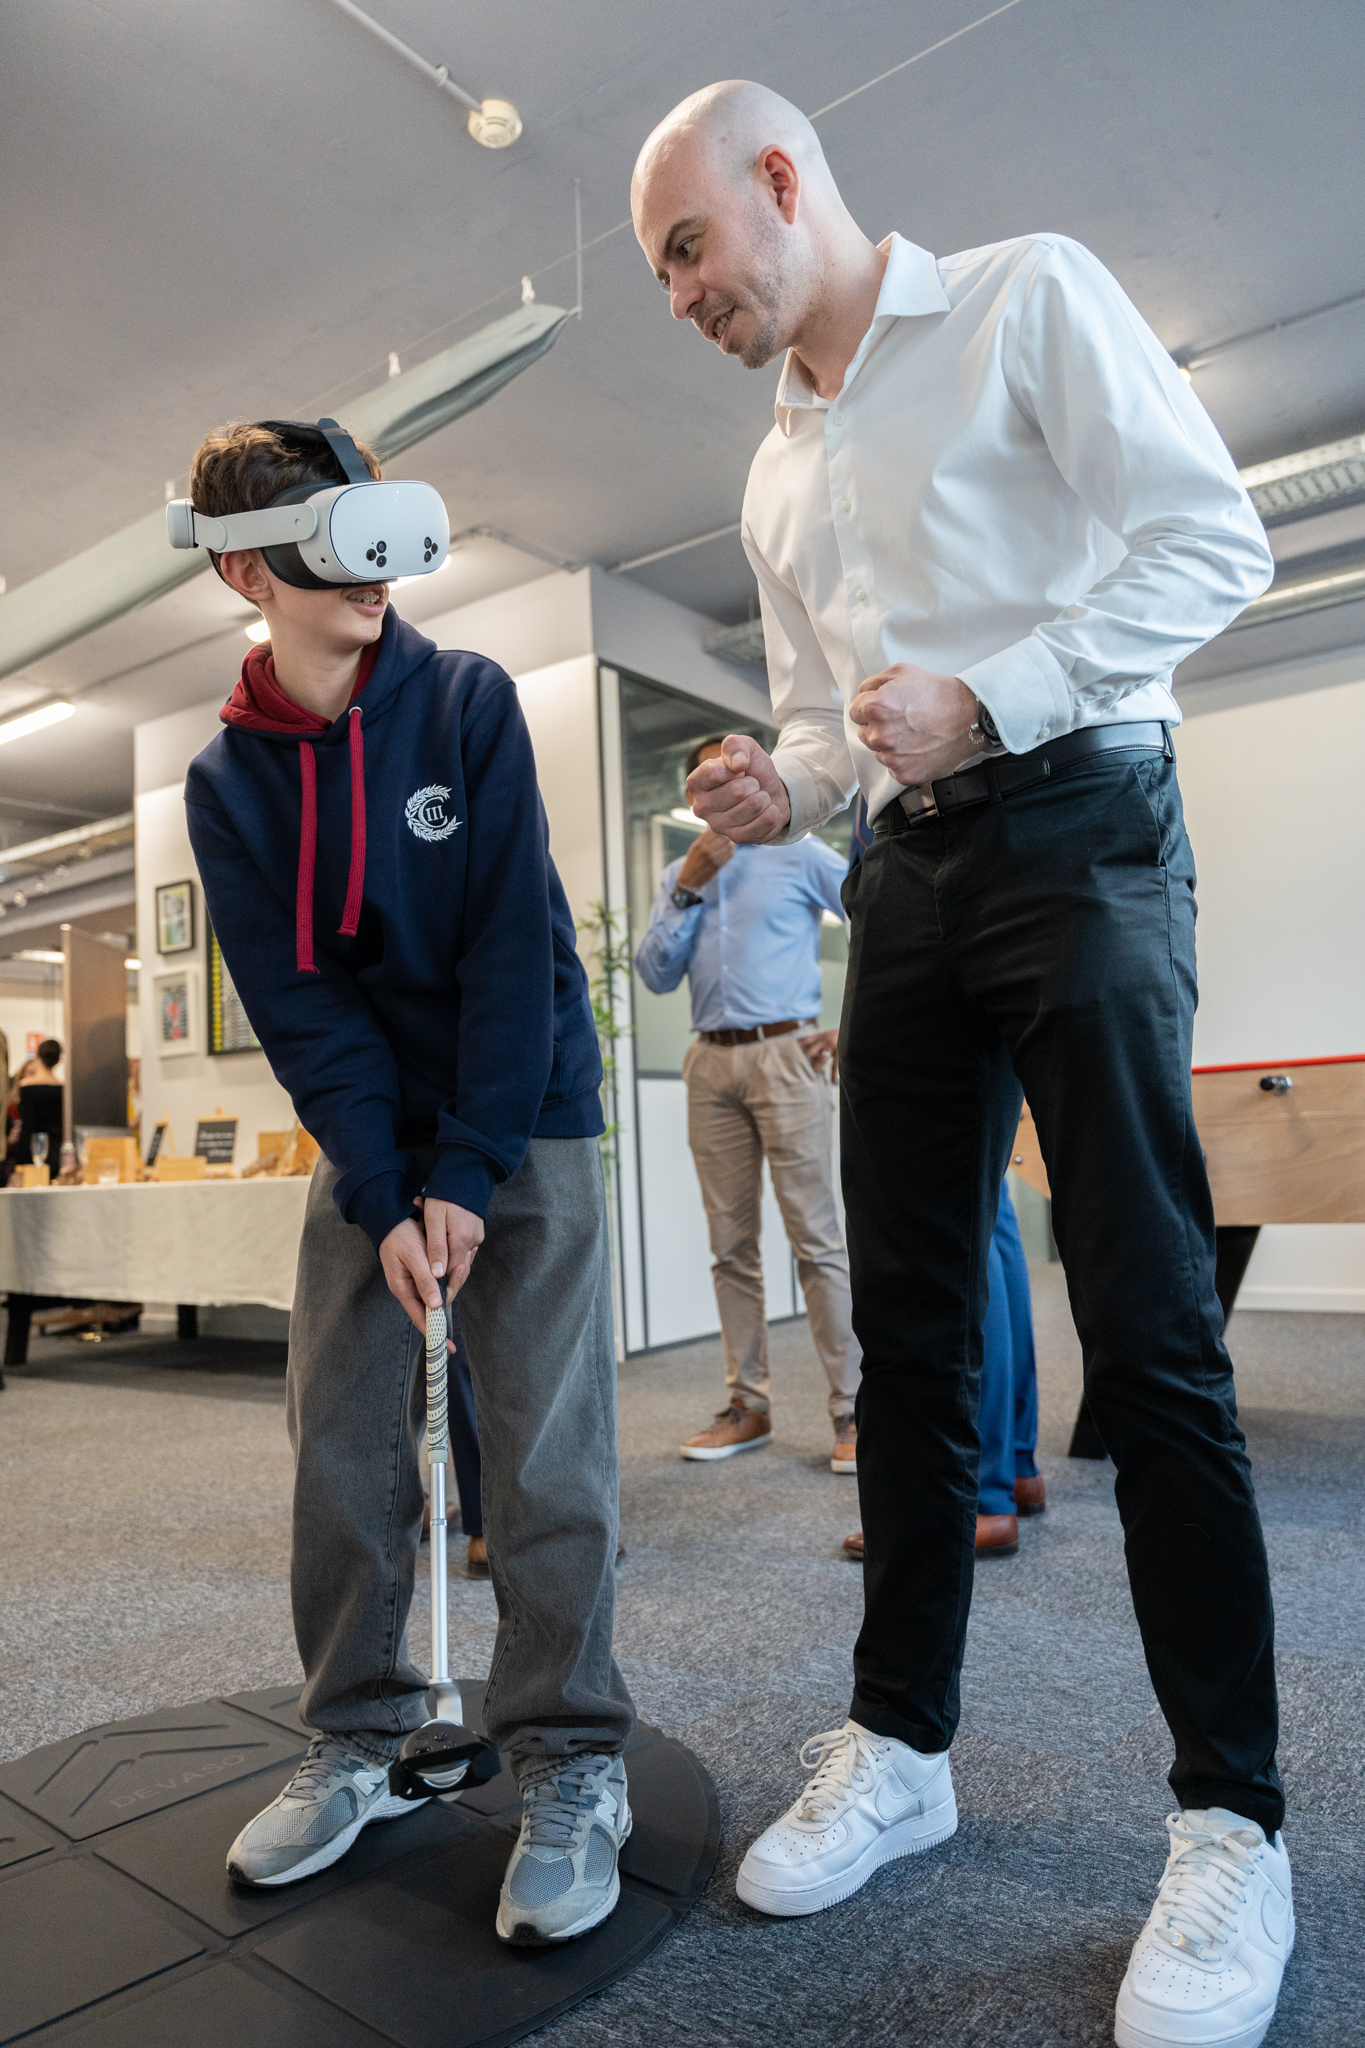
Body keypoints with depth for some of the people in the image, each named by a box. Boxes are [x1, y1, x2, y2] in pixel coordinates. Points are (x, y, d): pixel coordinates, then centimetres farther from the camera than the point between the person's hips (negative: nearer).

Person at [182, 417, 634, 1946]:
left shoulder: (469, 702, -5)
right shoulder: (225, 781, 2)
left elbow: (515, 945, -11)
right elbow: (297, 1008, -3)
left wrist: (468, 1178, -16)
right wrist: (386, 1196, -13)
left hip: (523, 1124, -2)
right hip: (366, 1144, 3)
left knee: (545, 1449, -4)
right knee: (340, 1447, 5)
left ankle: (571, 1764, 11)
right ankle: (356, 1741, 24)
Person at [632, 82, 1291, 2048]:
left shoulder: (1026, 296, 3)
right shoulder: (779, 473, 22)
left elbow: (1214, 541, -7)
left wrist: (985, 698, -17)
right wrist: (782, 784, 0)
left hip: (1080, 822, -6)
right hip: (908, 873, 7)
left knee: (1149, 1324, -8)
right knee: (911, 1318, 5)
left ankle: (1234, 1818, 6)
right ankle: (900, 1740, 18)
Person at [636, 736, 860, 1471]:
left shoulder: (800, 855, 5)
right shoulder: (679, 873, 17)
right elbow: (656, 975, 6)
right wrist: (687, 888, -2)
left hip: (785, 1053, -4)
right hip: (711, 1061, 5)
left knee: (815, 1238, -8)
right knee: (731, 1244, 6)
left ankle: (852, 1408, -2)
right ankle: (748, 1405, 14)